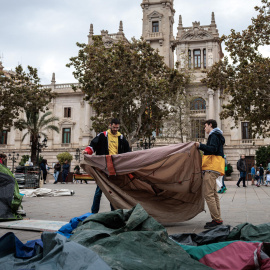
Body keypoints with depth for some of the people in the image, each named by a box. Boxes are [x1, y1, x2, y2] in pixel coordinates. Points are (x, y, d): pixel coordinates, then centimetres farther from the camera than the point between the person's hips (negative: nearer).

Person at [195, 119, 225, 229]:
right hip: (213, 169, 11)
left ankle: (217, 219, -11)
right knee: (213, 194, 13)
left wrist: (200, 145, -18)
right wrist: (201, 147, 19)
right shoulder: (217, 136, 25)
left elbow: (213, 149, -21)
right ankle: (217, 219, 18)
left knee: (208, 194, -12)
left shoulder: (214, 135, -6)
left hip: (211, 168, -11)